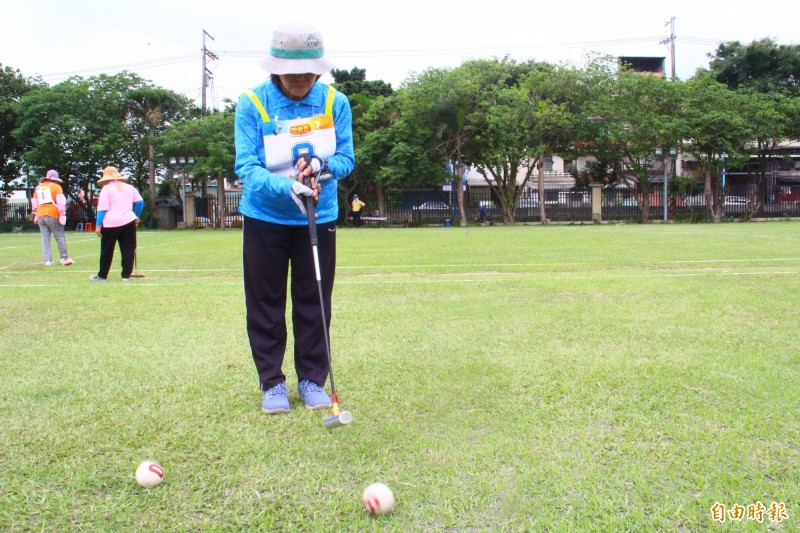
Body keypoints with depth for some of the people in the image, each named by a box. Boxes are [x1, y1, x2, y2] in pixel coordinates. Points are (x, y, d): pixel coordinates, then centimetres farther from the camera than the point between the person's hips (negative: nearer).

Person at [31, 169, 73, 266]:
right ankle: (64, 258, -2)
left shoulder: (38, 187, 19)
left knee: (45, 239, 6)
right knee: (60, 237, -1)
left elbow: (34, 203, 24)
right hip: (52, 215, -5)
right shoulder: (56, 186, 1)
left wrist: (36, 215, 31)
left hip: (41, 216, 5)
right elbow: (61, 201, -8)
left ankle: (47, 260, 2)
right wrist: (62, 214, -7)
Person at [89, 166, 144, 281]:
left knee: (106, 251, 7)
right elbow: (140, 202, 13)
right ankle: (126, 275, 2)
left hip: (110, 223, -3)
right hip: (128, 221, 3)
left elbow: (102, 208, -6)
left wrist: (98, 225, -5)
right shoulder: (129, 187, 11)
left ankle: (102, 275, 15)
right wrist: (136, 217, 24)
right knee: (128, 249, 4)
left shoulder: (106, 189, -1)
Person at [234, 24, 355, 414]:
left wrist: (322, 166, -27)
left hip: (319, 218, 1)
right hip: (264, 218, -1)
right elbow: (246, 167, -18)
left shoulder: (335, 102, -7)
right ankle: (272, 383, 19)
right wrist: (287, 187, -35)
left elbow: (347, 158, -4)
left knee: (314, 302, 6)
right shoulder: (252, 104, -13)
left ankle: (312, 379, 21)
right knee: (265, 303, 5)